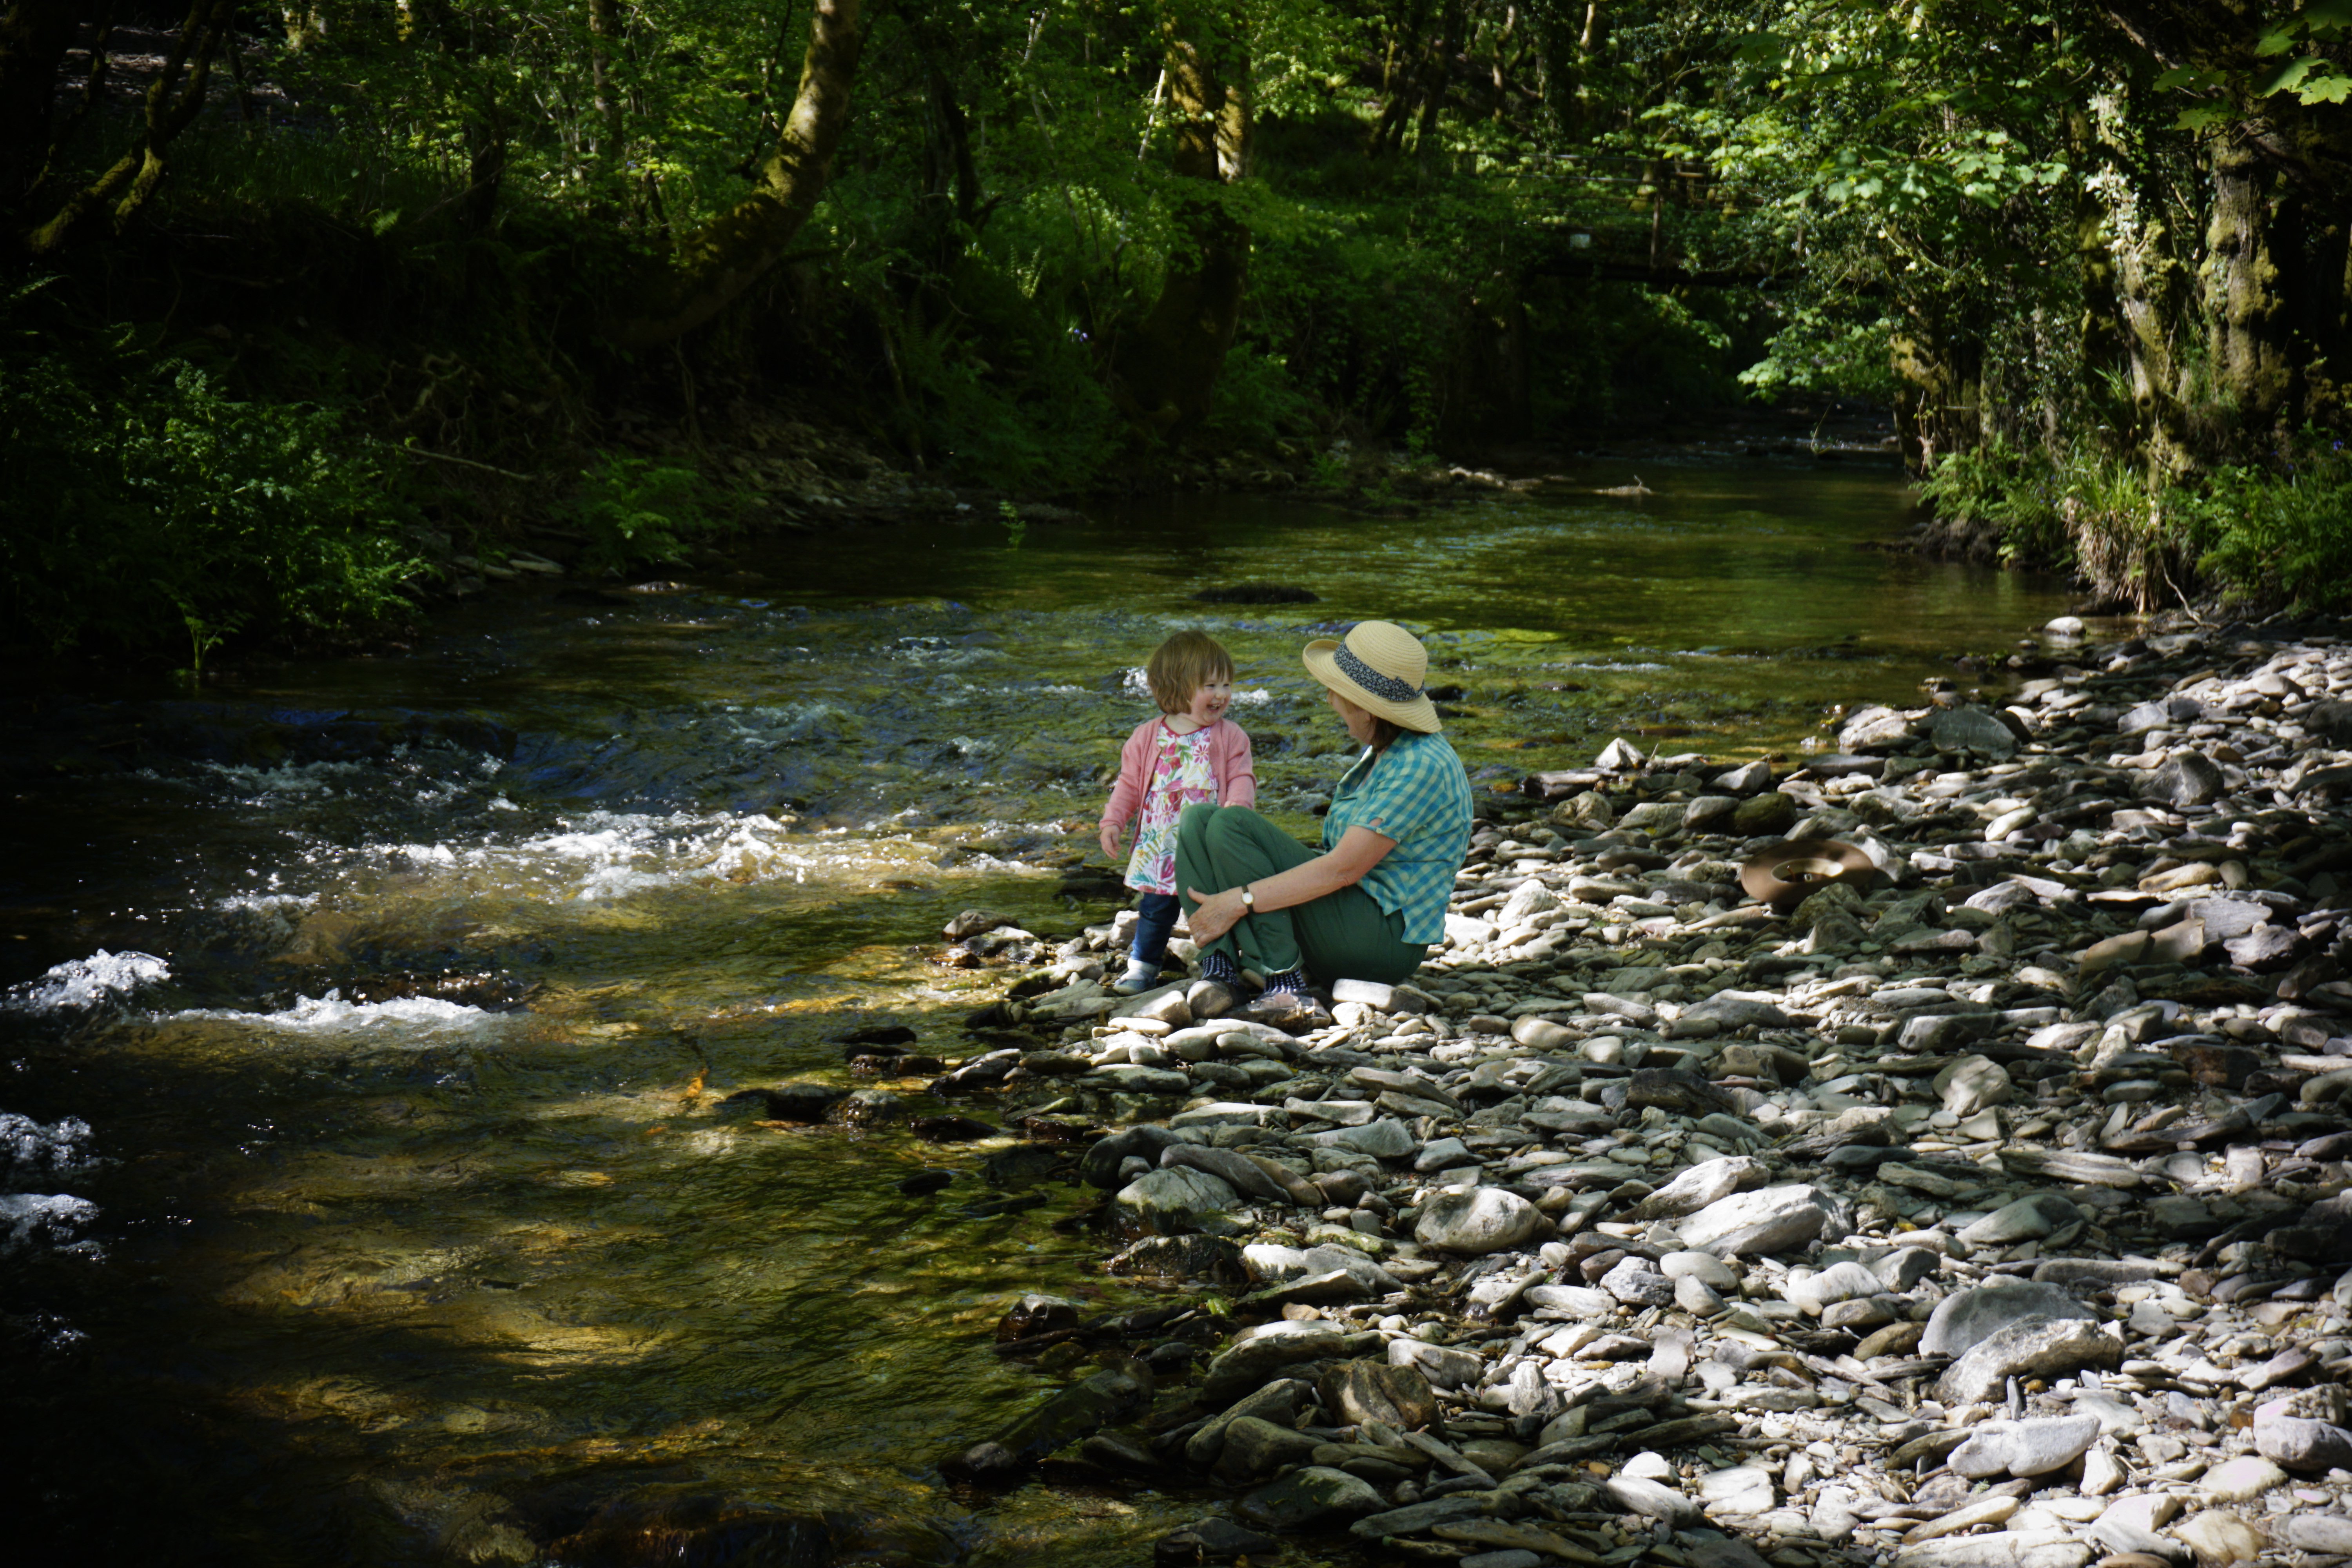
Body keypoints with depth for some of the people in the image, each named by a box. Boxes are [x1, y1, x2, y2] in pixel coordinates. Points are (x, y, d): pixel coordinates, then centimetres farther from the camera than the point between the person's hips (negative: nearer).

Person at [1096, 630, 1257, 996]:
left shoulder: (1229, 736, 0)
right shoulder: (1148, 737, 2)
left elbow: (1242, 777, -3)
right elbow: (1130, 783, 7)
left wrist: (1238, 805, -23)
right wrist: (1113, 822, -1)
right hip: (1160, 848, 1)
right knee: (1157, 906, 10)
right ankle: (1143, 965, 23)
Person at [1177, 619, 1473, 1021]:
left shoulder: (1423, 767, -19)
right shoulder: (1379, 754, 13)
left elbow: (1343, 868, -23)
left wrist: (1240, 901, -22)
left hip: (1384, 938, -10)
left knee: (1230, 826, -20)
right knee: (1198, 820, 1)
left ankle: (1287, 984, -21)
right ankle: (1219, 972, -16)